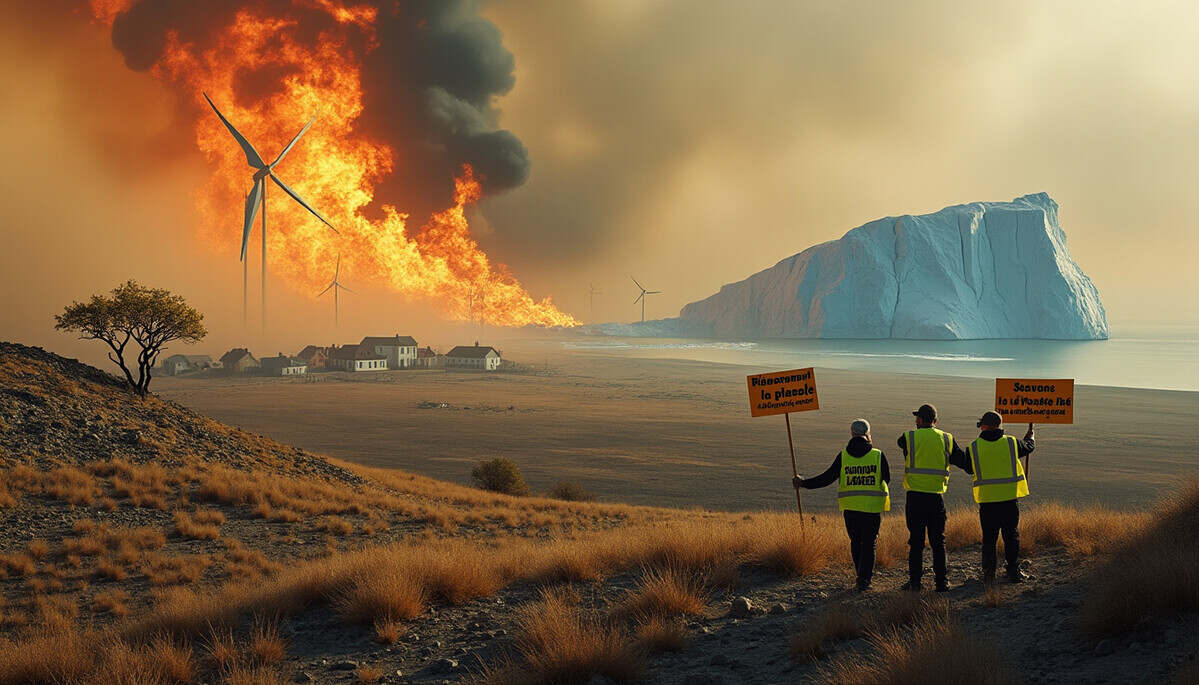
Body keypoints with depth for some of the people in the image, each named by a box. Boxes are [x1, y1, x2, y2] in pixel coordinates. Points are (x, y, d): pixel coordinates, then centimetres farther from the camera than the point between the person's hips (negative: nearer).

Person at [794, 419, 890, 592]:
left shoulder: (843, 456, -3)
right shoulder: (878, 455, -5)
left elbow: (826, 478, -6)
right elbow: (887, 478, 7)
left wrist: (804, 483, 1)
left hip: (850, 507, 2)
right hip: (872, 507, -2)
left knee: (855, 542, 17)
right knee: (869, 544, 4)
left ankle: (863, 575, 27)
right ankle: (864, 579, -5)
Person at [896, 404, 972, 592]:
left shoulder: (909, 438, -3)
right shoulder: (947, 439, 4)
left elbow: (901, 442, 20)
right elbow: (964, 462, 10)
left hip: (915, 497, -1)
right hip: (936, 497, 1)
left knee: (916, 541, 5)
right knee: (938, 541, 10)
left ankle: (914, 581, 5)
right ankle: (941, 581, 10)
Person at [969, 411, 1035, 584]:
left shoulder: (974, 447, -4)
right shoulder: (1011, 443, -2)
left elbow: (969, 469, 11)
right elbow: (1029, 446, 19)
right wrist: (1031, 434, 42)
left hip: (987, 500, 0)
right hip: (1010, 498, 0)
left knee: (989, 538, 8)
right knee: (1012, 536, 11)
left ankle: (988, 573, 6)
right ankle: (1014, 572, 13)